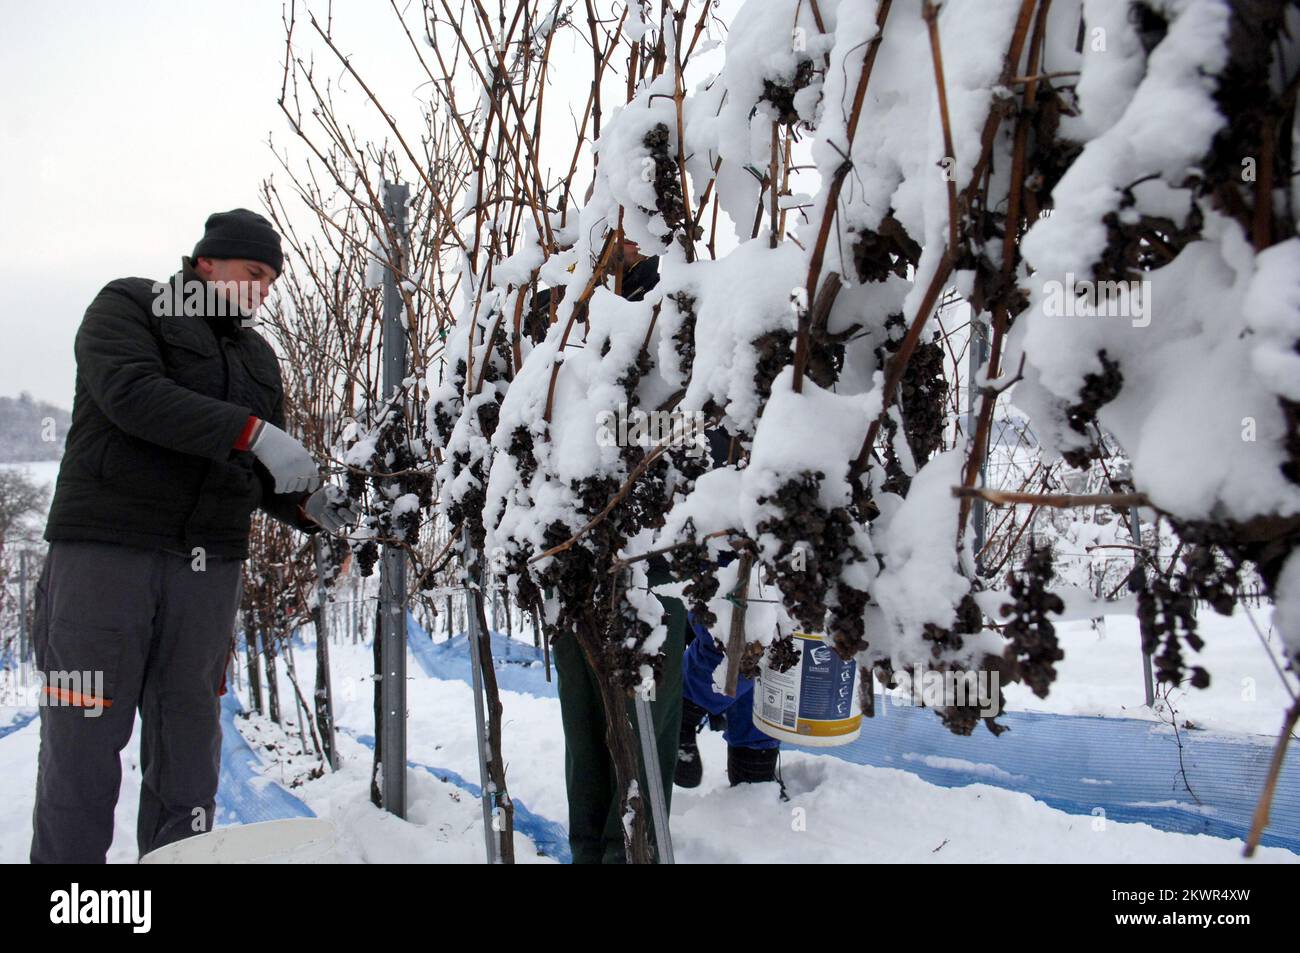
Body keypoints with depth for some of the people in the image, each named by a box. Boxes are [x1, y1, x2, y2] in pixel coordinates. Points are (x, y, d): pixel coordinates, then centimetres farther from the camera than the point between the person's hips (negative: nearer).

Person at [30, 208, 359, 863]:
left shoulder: (258, 357, 21)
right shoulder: (126, 307, 4)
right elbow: (131, 392, -17)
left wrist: (308, 506, -2)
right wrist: (252, 431, -24)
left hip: (208, 567, 5)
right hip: (106, 548, -5)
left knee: (188, 748, 6)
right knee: (84, 741, -2)